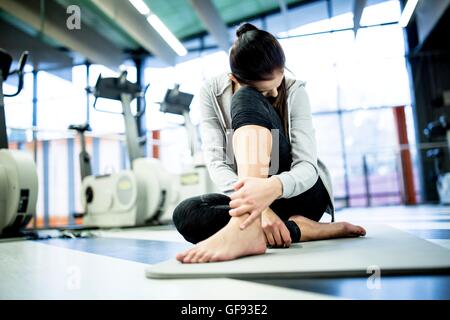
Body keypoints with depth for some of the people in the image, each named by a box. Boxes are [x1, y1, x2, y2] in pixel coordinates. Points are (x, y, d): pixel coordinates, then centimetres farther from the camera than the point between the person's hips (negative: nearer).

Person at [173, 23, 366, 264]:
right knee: (185, 214, -29)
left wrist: (273, 187, -43)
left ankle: (246, 229, -45)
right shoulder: (212, 92, -6)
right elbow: (216, 162, -15)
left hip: (298, 193, -2)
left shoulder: (295, 92, -9)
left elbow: (307, 166, -20)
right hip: (254, 193, 3)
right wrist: (258, 204, -33)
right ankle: (297, 228, -28)